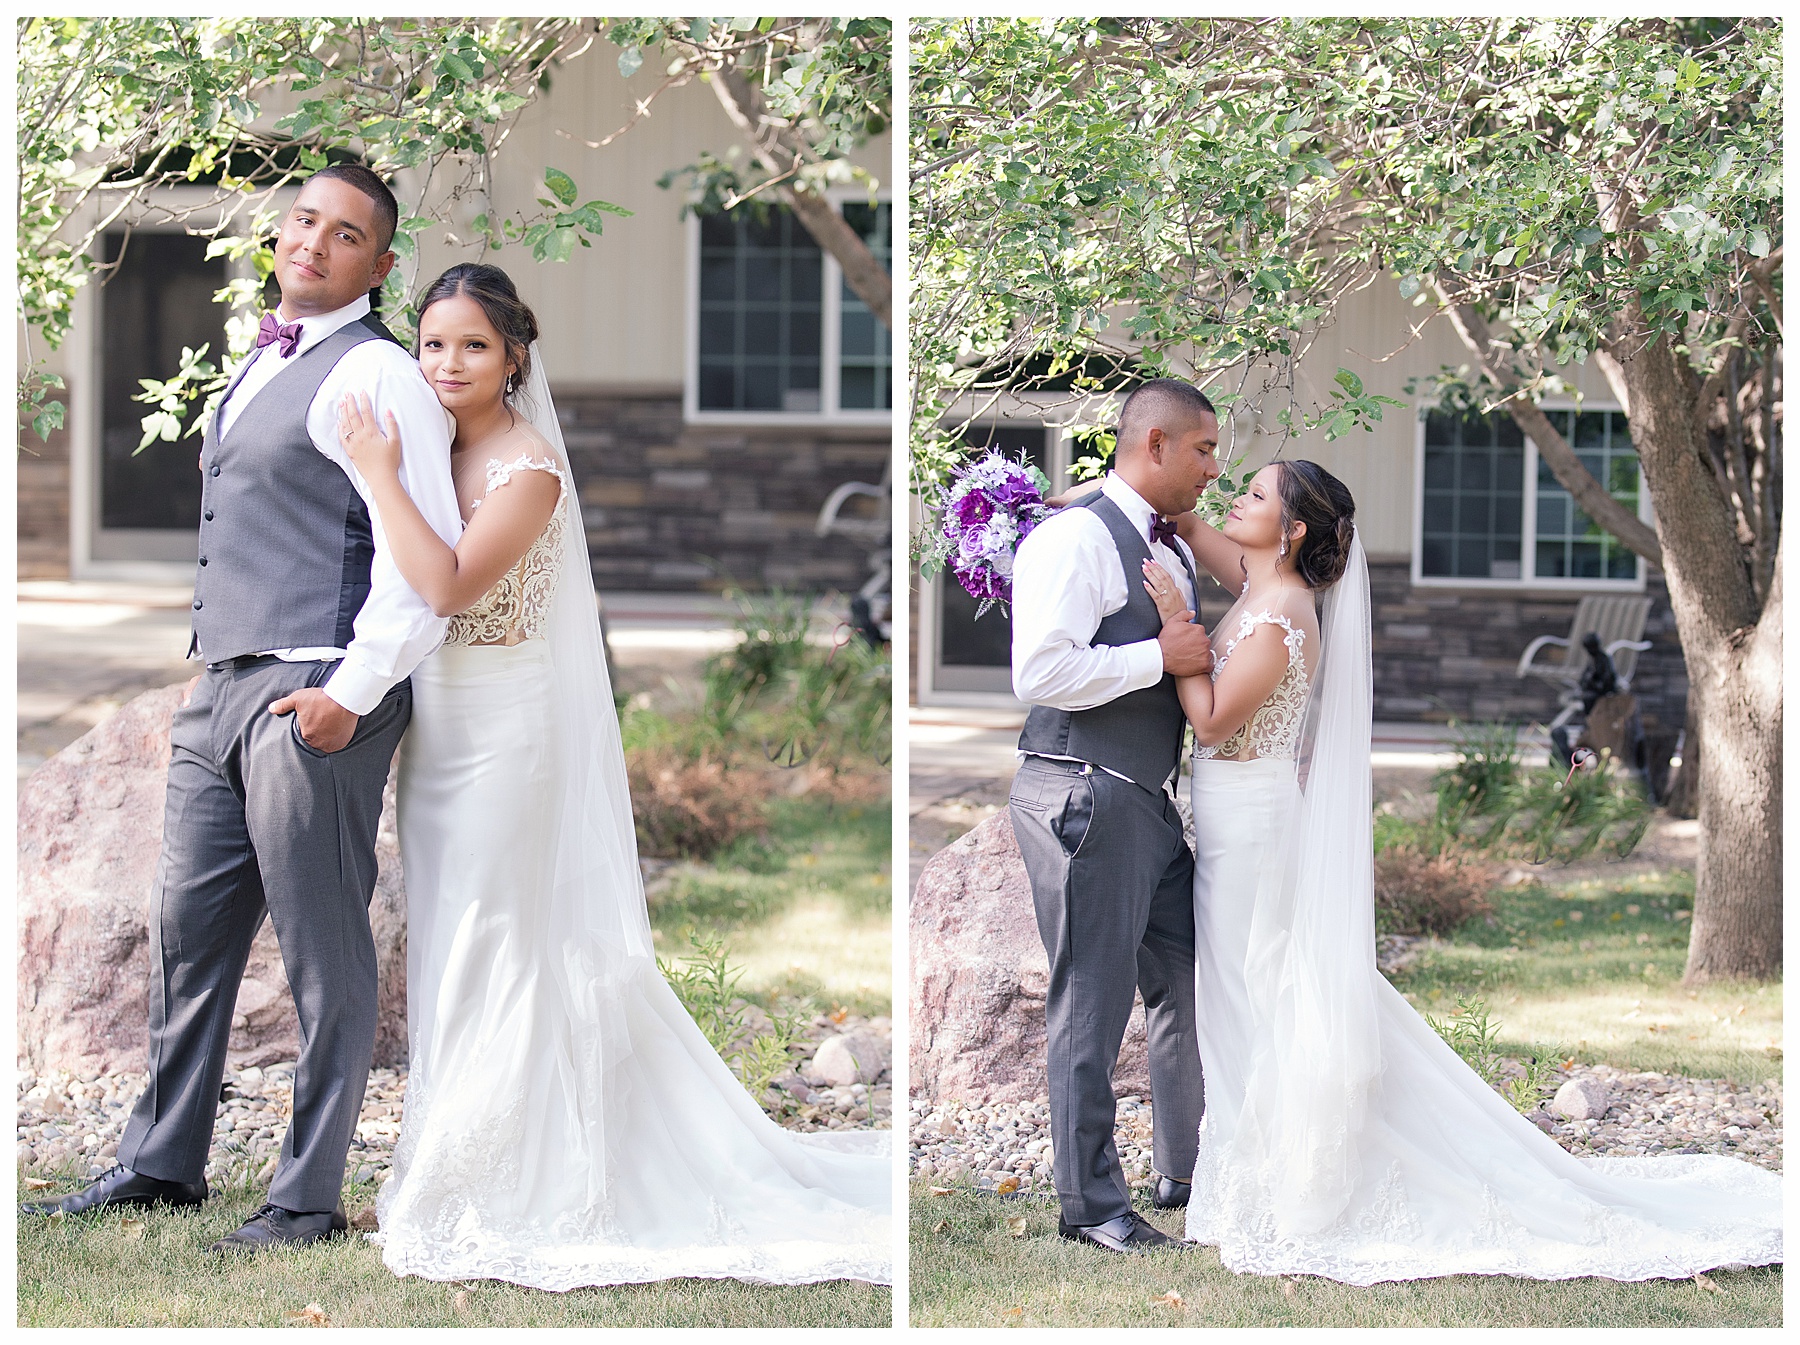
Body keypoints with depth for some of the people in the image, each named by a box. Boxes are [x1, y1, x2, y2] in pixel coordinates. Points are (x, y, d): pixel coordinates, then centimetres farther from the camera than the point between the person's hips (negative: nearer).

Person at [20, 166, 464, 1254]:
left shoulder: (377, 378, -9)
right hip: (221, 692, 9)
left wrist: (350, 695, -20)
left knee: (324, 955, -2)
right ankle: (164, 1163, 24)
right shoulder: (260, 366, 19)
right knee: (190, 927, 14)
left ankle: (310, 1198, 4)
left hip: (317, 701, -9)